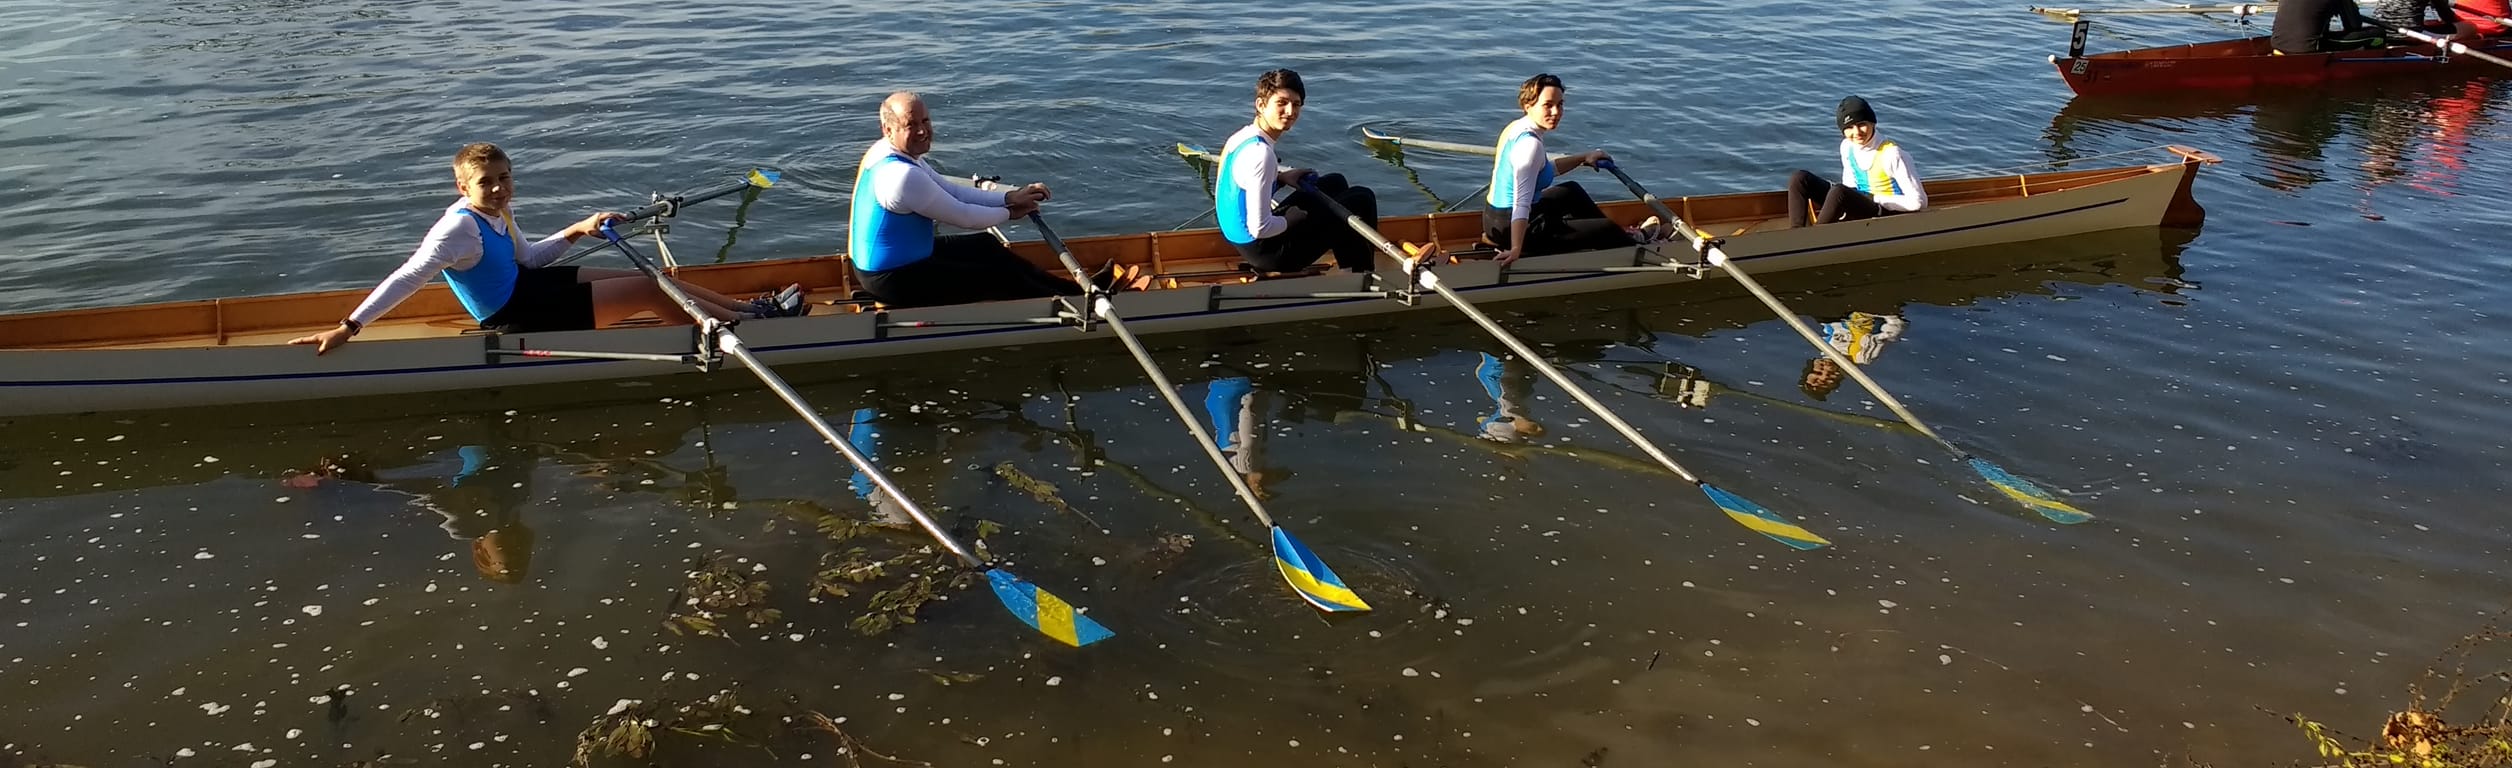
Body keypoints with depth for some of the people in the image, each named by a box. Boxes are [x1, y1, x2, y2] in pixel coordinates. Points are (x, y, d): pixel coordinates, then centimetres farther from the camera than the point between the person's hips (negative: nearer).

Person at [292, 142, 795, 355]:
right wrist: (349, 327, -34)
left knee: (643, 277, 5)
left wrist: (576, 231, 6)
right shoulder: (459, 228, -25)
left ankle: (751, 307, 8)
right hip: (518, 316, -10)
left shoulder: (497, 215, 3)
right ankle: (749, 324, -2)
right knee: (650, 292, -12)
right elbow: (408, 278, -29)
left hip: (526, 287, 10)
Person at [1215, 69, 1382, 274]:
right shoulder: (1260, 153, -26)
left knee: (1335, 183, 25)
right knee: (1362, 199, -2)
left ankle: (1350, 266, 34)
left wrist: (1280, 178, 8)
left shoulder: (1241, 136, 2)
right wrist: (1293, 221, -10)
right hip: (1267, 252, -10)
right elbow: (1259, 229, -28)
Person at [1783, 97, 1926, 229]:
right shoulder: (1847, 147, 2)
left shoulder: (1890, 154, -19)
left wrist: (1876, 199, -17)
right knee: (1799, 179, -4)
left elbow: (1918, 201, -18)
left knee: (1839, 192, -35)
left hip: (1888, 214, -8)